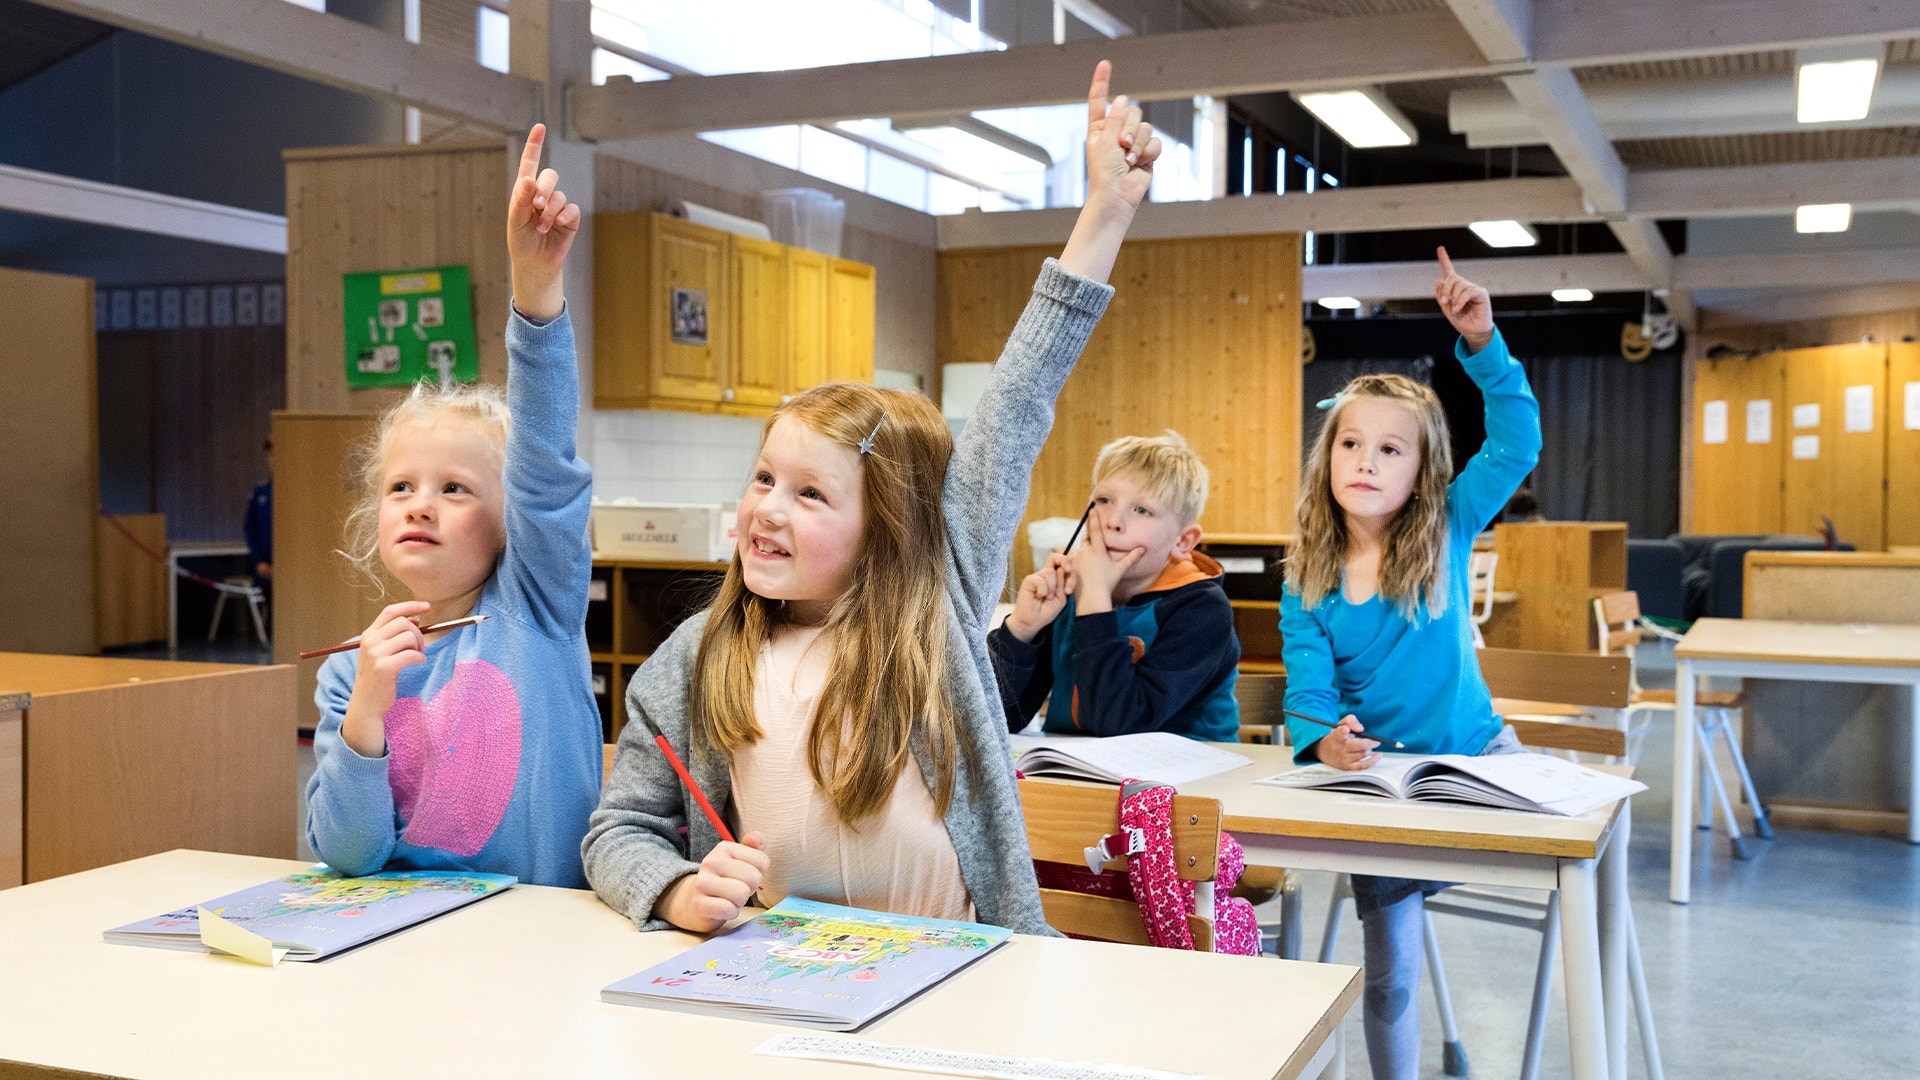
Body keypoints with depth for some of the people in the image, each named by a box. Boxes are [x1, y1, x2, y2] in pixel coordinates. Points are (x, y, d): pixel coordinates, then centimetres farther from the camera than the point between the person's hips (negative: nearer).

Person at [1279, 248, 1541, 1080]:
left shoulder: (1446, 536, -7)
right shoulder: (1306, 582, -6)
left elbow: (1517, 443, -15)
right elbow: (1308, 683, -11)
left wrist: (1482, 343, -25)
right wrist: (1325, 740, -33)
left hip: (1473, 755, 0)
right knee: (1387, 972, 6)